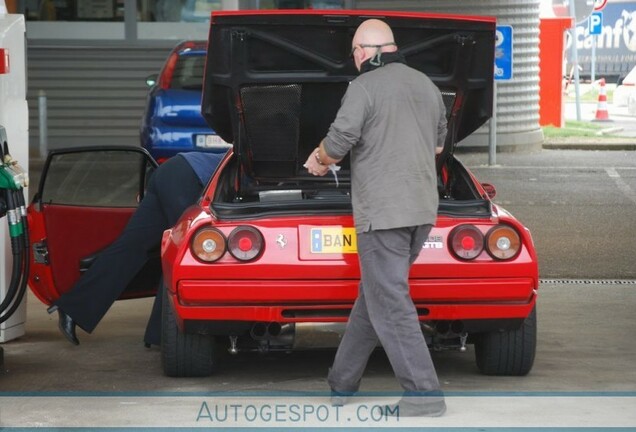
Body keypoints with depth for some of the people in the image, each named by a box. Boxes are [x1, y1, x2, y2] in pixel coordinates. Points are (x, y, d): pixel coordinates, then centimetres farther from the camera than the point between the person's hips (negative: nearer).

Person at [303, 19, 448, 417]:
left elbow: (337, 142, -11)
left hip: (382, 212, -8)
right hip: (422, 210, 8)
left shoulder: (365, 87, -10)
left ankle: (425, 398, -9)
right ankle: (343, 384, 25)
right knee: (374, 295, 17)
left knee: (390, 305, -5)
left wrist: (320, 160, 9)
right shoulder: (427, 86, 13)